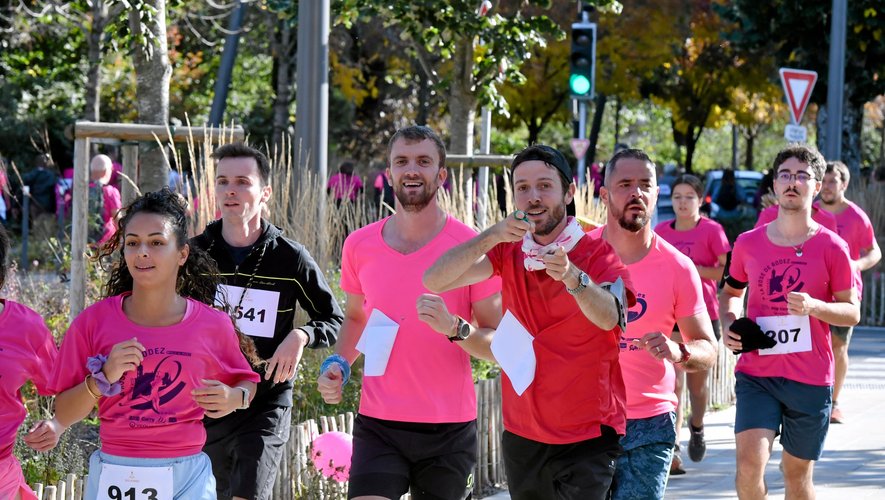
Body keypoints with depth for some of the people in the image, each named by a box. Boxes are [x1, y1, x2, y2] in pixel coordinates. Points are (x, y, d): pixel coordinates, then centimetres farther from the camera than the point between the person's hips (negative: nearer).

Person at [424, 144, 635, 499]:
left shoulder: (598, 252, -9)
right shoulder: (508, 251, 3)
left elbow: (609, 317, -29)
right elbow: (435, 281, -11)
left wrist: (572, 277, -49)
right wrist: (492, 236, -27)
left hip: (588, 439, -4)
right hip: (522, 436, 5)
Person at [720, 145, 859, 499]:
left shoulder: (831, 247, -3)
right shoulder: (748, 244, 3)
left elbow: (852, 312, -1)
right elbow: (731, 291, 20)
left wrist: (814, 306, -20)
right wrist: (729, 325, 0)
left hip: (811, 379, -1)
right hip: (756, 374, 1)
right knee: (749, 463, -17)